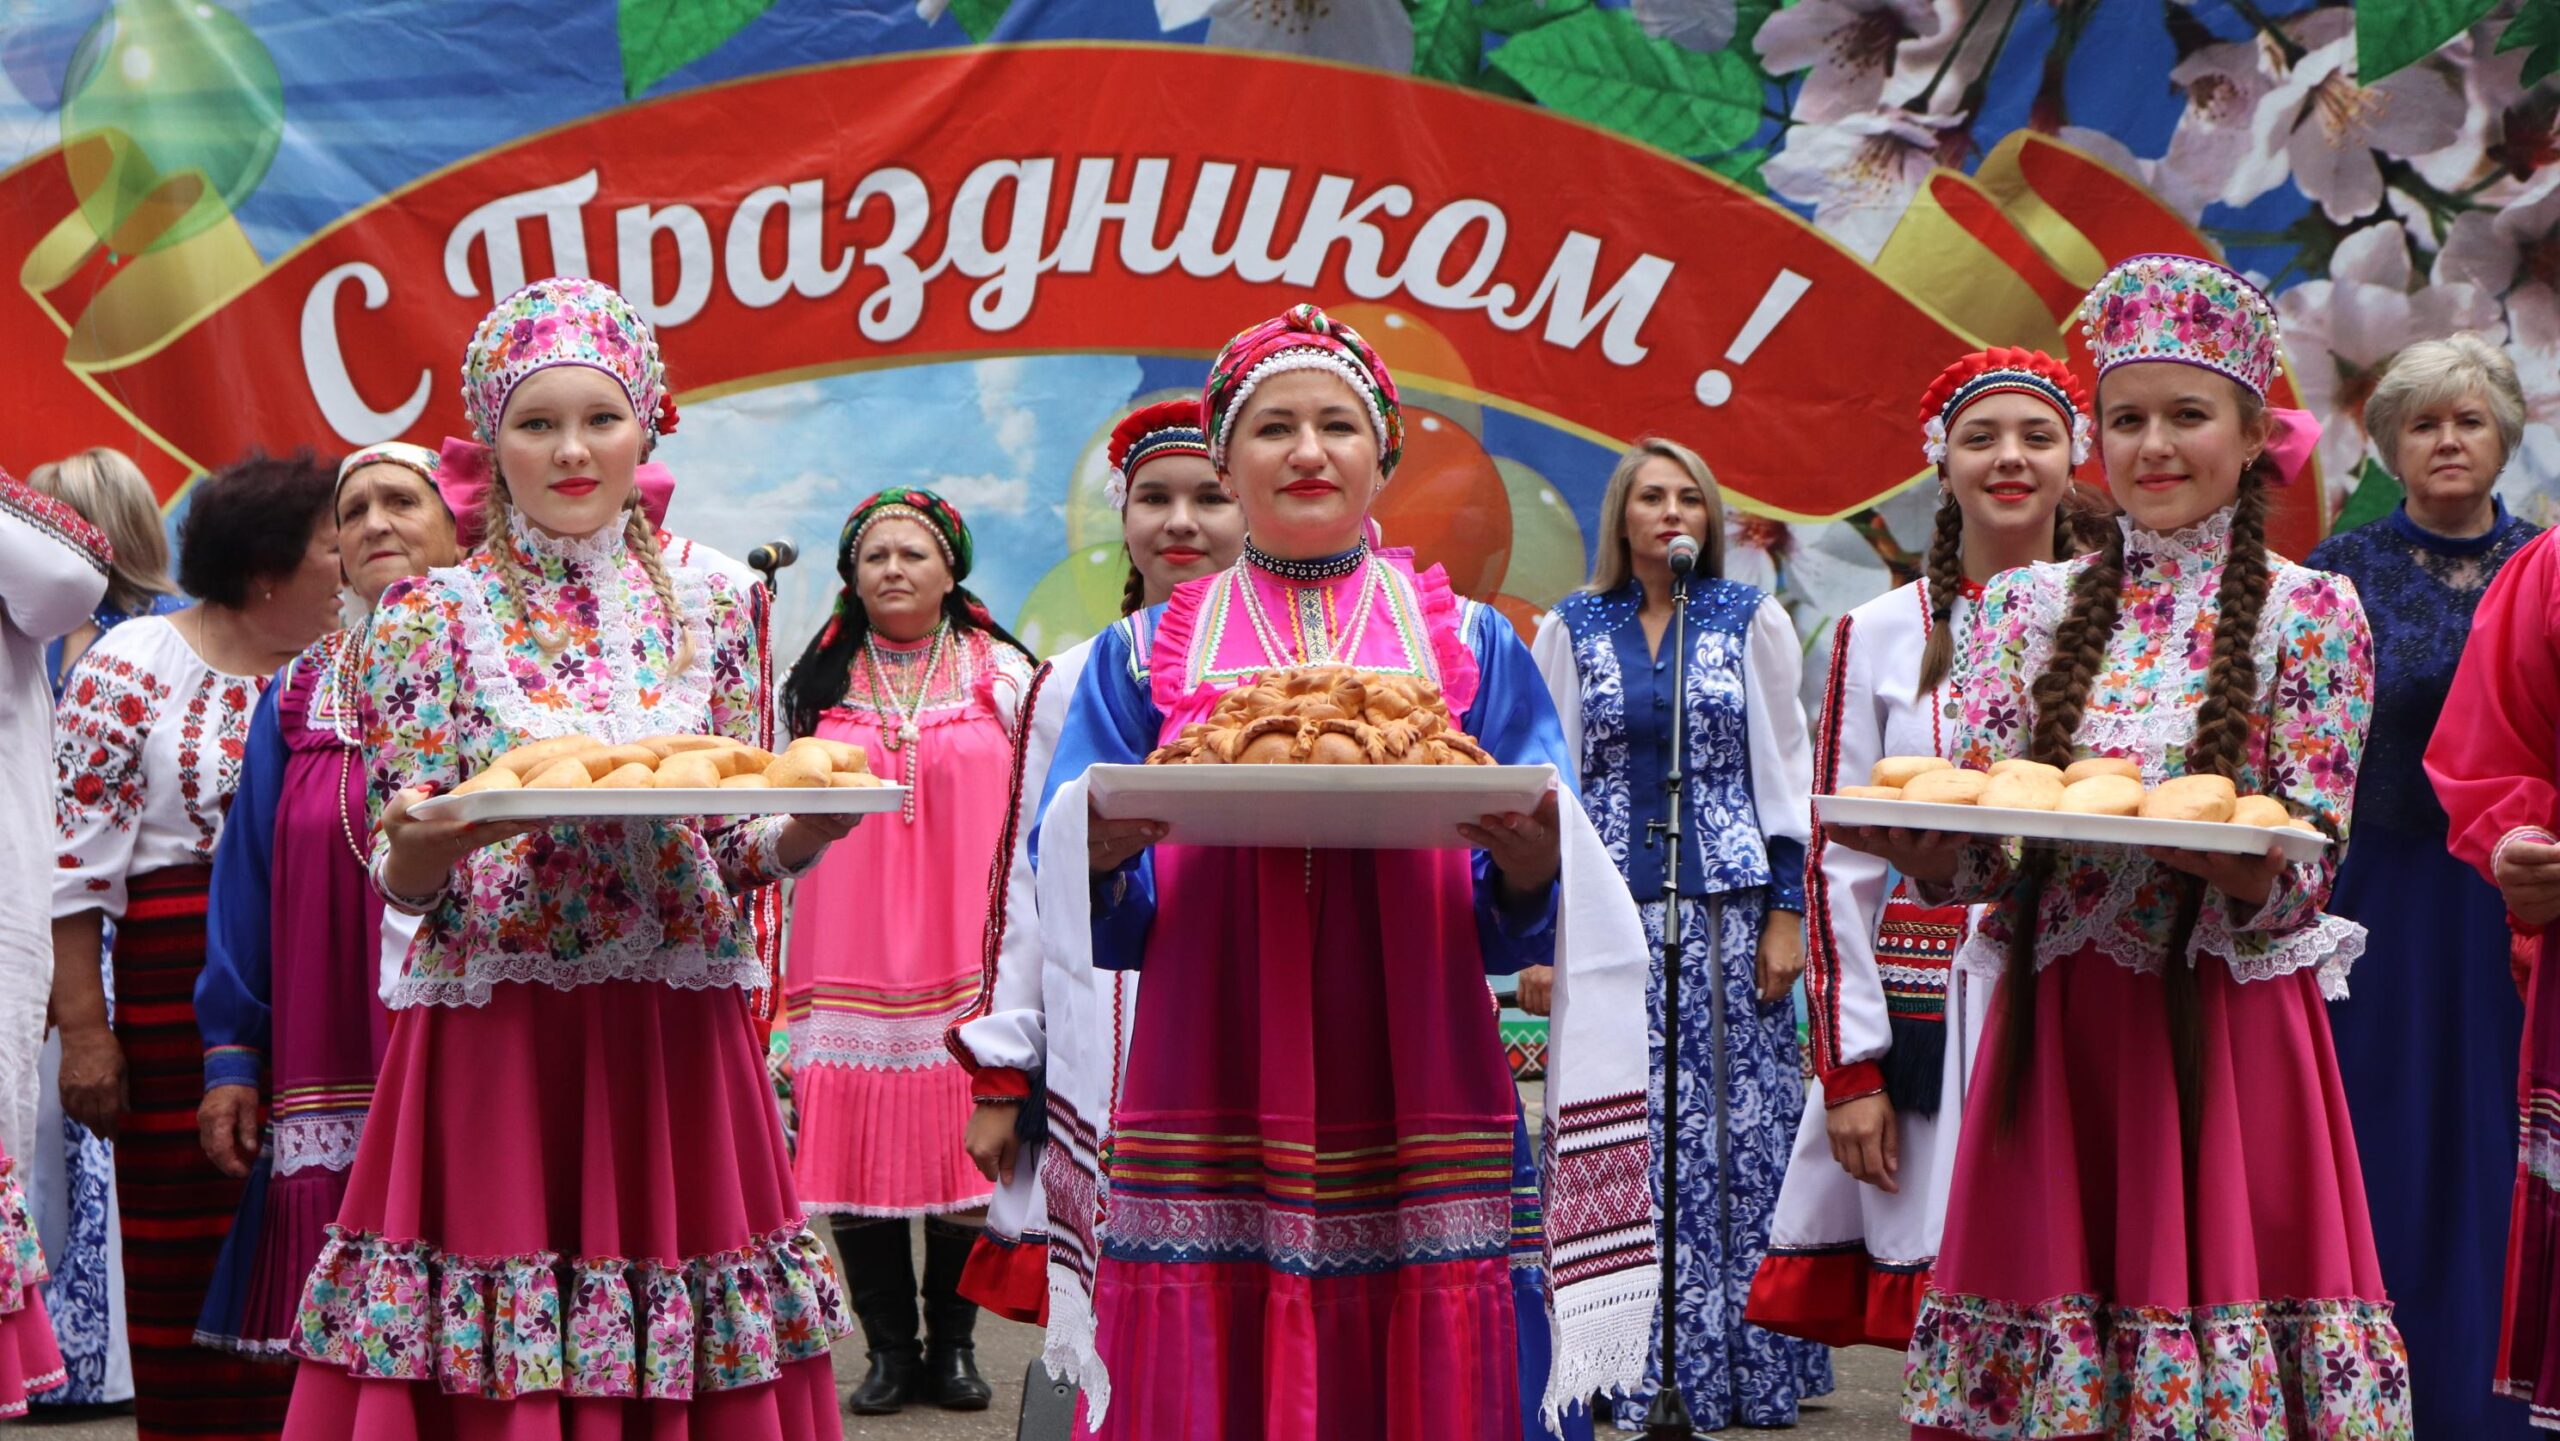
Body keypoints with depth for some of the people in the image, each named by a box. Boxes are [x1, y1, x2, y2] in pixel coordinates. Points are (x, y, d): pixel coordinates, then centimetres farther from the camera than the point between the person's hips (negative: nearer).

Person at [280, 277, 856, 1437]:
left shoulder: (707, 612, 8)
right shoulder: (432, 616, 1)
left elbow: (728, 854, 10)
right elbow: (398, 877, 0)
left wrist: (805, 826, -10)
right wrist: (422, 849, -23)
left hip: (676, 1037, 2)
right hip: (495, 1036, -2)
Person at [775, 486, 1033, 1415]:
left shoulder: (1003, 674, 8)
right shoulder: (818, 683, 13)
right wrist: (782, 970, 11)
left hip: (962, 953, -1)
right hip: (850, 952, 1)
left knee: (962, 1141, -2)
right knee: (858, 1147, -1)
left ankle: (952, 1345, 11)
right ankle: (889, 1349, 10)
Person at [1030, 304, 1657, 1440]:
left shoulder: (1469, 645, 13)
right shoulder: (1142, 658, 13)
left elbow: (1517, 929, 8)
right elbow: (1087, 911, 6)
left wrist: (1527, 866, -14)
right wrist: (1105, 849, -16)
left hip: (1414, 1122, 0)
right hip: (1209, 1118, 0)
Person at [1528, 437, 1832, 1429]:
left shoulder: (1754, 620, 6)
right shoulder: (1570, 630, 7)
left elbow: (1788, 769, 6)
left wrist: (1788, 911, -1)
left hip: (1730, 909, 0)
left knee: (1737, 1132, 0)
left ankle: (1745, 1364, 10)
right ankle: (1633, 1375, 7)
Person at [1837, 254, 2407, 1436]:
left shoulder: (2308, 612, 1)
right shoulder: (2028, 606, 8)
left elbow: (2304, 875, -5)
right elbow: (1974, 852, 3)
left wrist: (2235, 862, -26)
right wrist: (1915, 846, -19)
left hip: (2226, 1033, -2)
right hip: (2051, 1030, 2)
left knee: (2213, 1271, -2)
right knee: (2051, 1283, 4)